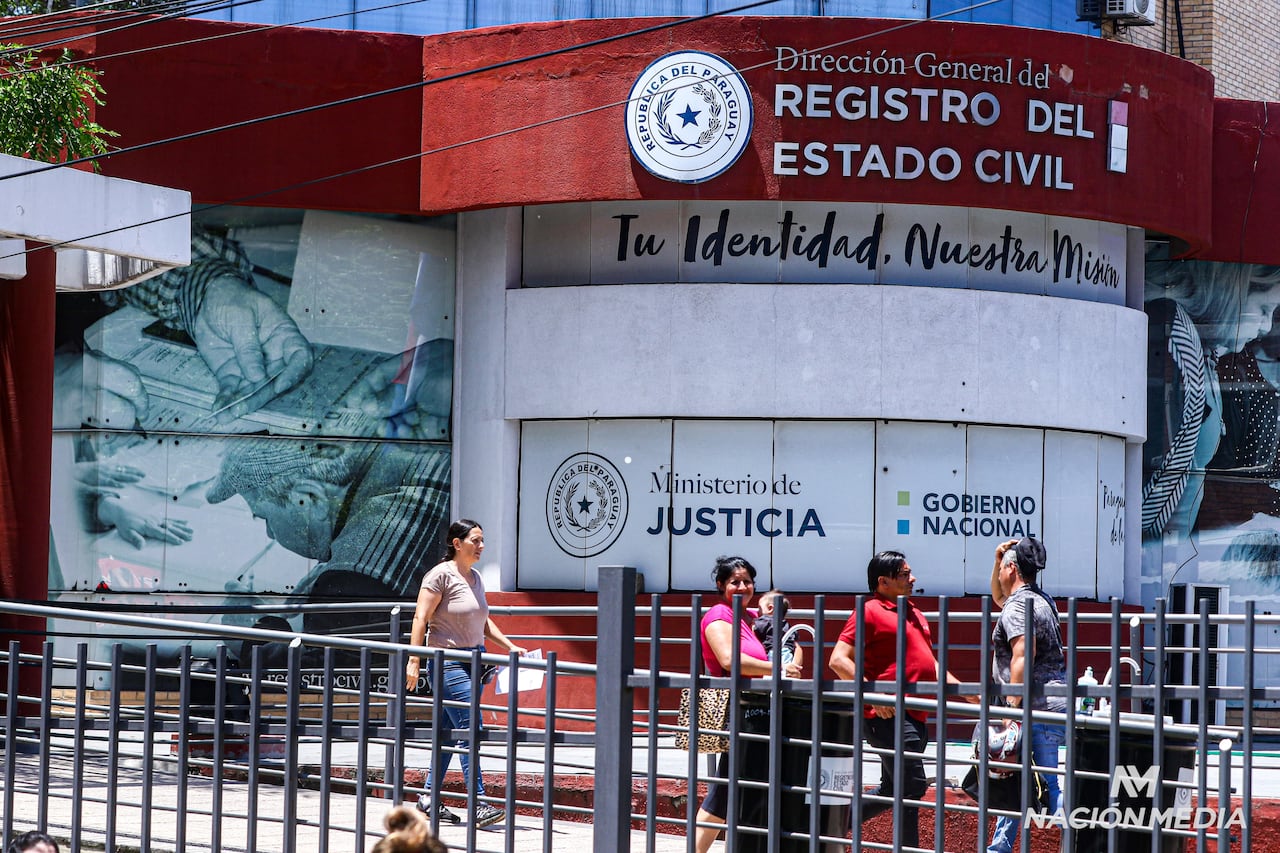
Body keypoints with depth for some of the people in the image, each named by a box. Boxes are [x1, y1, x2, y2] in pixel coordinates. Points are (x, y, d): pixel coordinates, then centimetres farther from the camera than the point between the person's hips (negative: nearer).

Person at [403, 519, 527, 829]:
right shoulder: (441, 575, -10)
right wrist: (414, 660, -19)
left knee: (451, 732, 10)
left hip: (473, 660, 8)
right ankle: (478, 805, -17)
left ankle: (430, 798, 18)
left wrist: (509, 645, 15)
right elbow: (420, 619, -13)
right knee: (470, 730, -14)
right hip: (448, 661, -8)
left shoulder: (475, 578, 14)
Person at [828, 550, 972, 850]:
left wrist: (963, 690, 22)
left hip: (915, 719, 9)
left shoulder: (914, 614, 21)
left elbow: (930, 665, 31)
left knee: (892, 790, 13)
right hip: (890, 716, -9)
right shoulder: (870, 612, -7)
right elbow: (839, 660, -13)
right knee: (912, 786, -10)